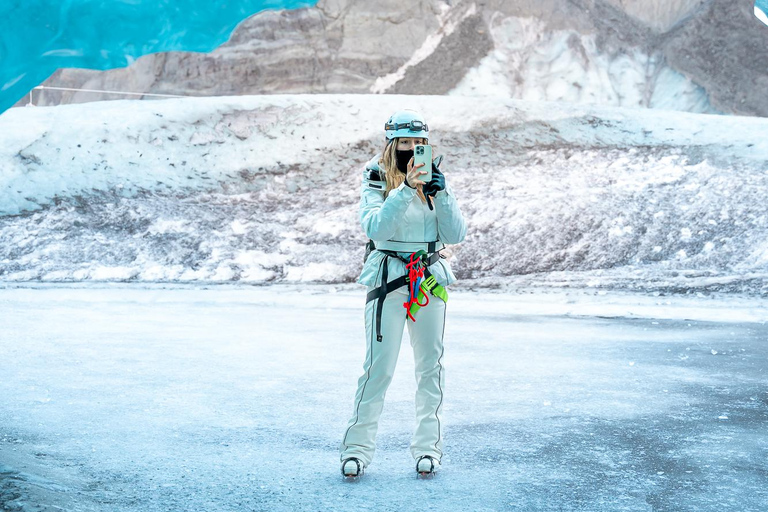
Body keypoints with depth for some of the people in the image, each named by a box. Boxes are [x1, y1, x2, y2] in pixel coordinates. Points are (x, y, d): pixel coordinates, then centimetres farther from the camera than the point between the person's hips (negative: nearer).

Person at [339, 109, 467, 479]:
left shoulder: (433, 180, 8)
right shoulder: (376, 181, -3)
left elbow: (456, 235, 0)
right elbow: (375, 228, -20)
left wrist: (440, 192, -13)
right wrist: (405, 189, -27)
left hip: (430, 280, 4)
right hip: (388, 280, -4)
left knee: (431, 366, 6)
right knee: (378, 367, -7)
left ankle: (428, 447, 16)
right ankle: (357, 448, 4)